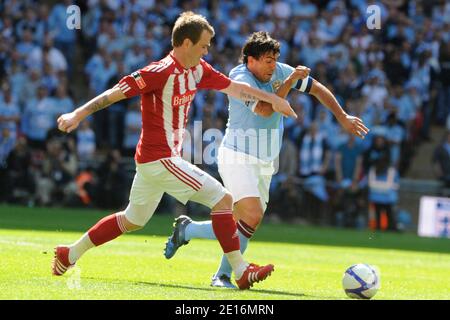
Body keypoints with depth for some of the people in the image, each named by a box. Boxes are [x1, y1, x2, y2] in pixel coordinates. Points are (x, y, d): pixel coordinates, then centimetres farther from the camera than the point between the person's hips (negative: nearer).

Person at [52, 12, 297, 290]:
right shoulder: (160, 72, -19)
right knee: (223, 199, -10)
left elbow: (234, 87, 17)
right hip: (160, 159, -10)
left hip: (151, 160, 10)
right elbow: (116, 93, -19)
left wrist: (271, 98, 16)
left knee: (132, 220, 22)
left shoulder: (197, 70, 7)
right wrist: (78, 114, -23)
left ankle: (70, 254, 30)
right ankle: (241, 272, -8)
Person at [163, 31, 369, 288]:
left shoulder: (279, 71, 3)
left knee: (246, 226, 2)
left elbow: (318, 89, 14)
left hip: (264, 163, 7)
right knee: (252, 217, -21)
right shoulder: (241, 79, -17)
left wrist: (343, 118, 13)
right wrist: (290, 81, -26)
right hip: (237, 158, -7)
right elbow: (265, 110, -32)